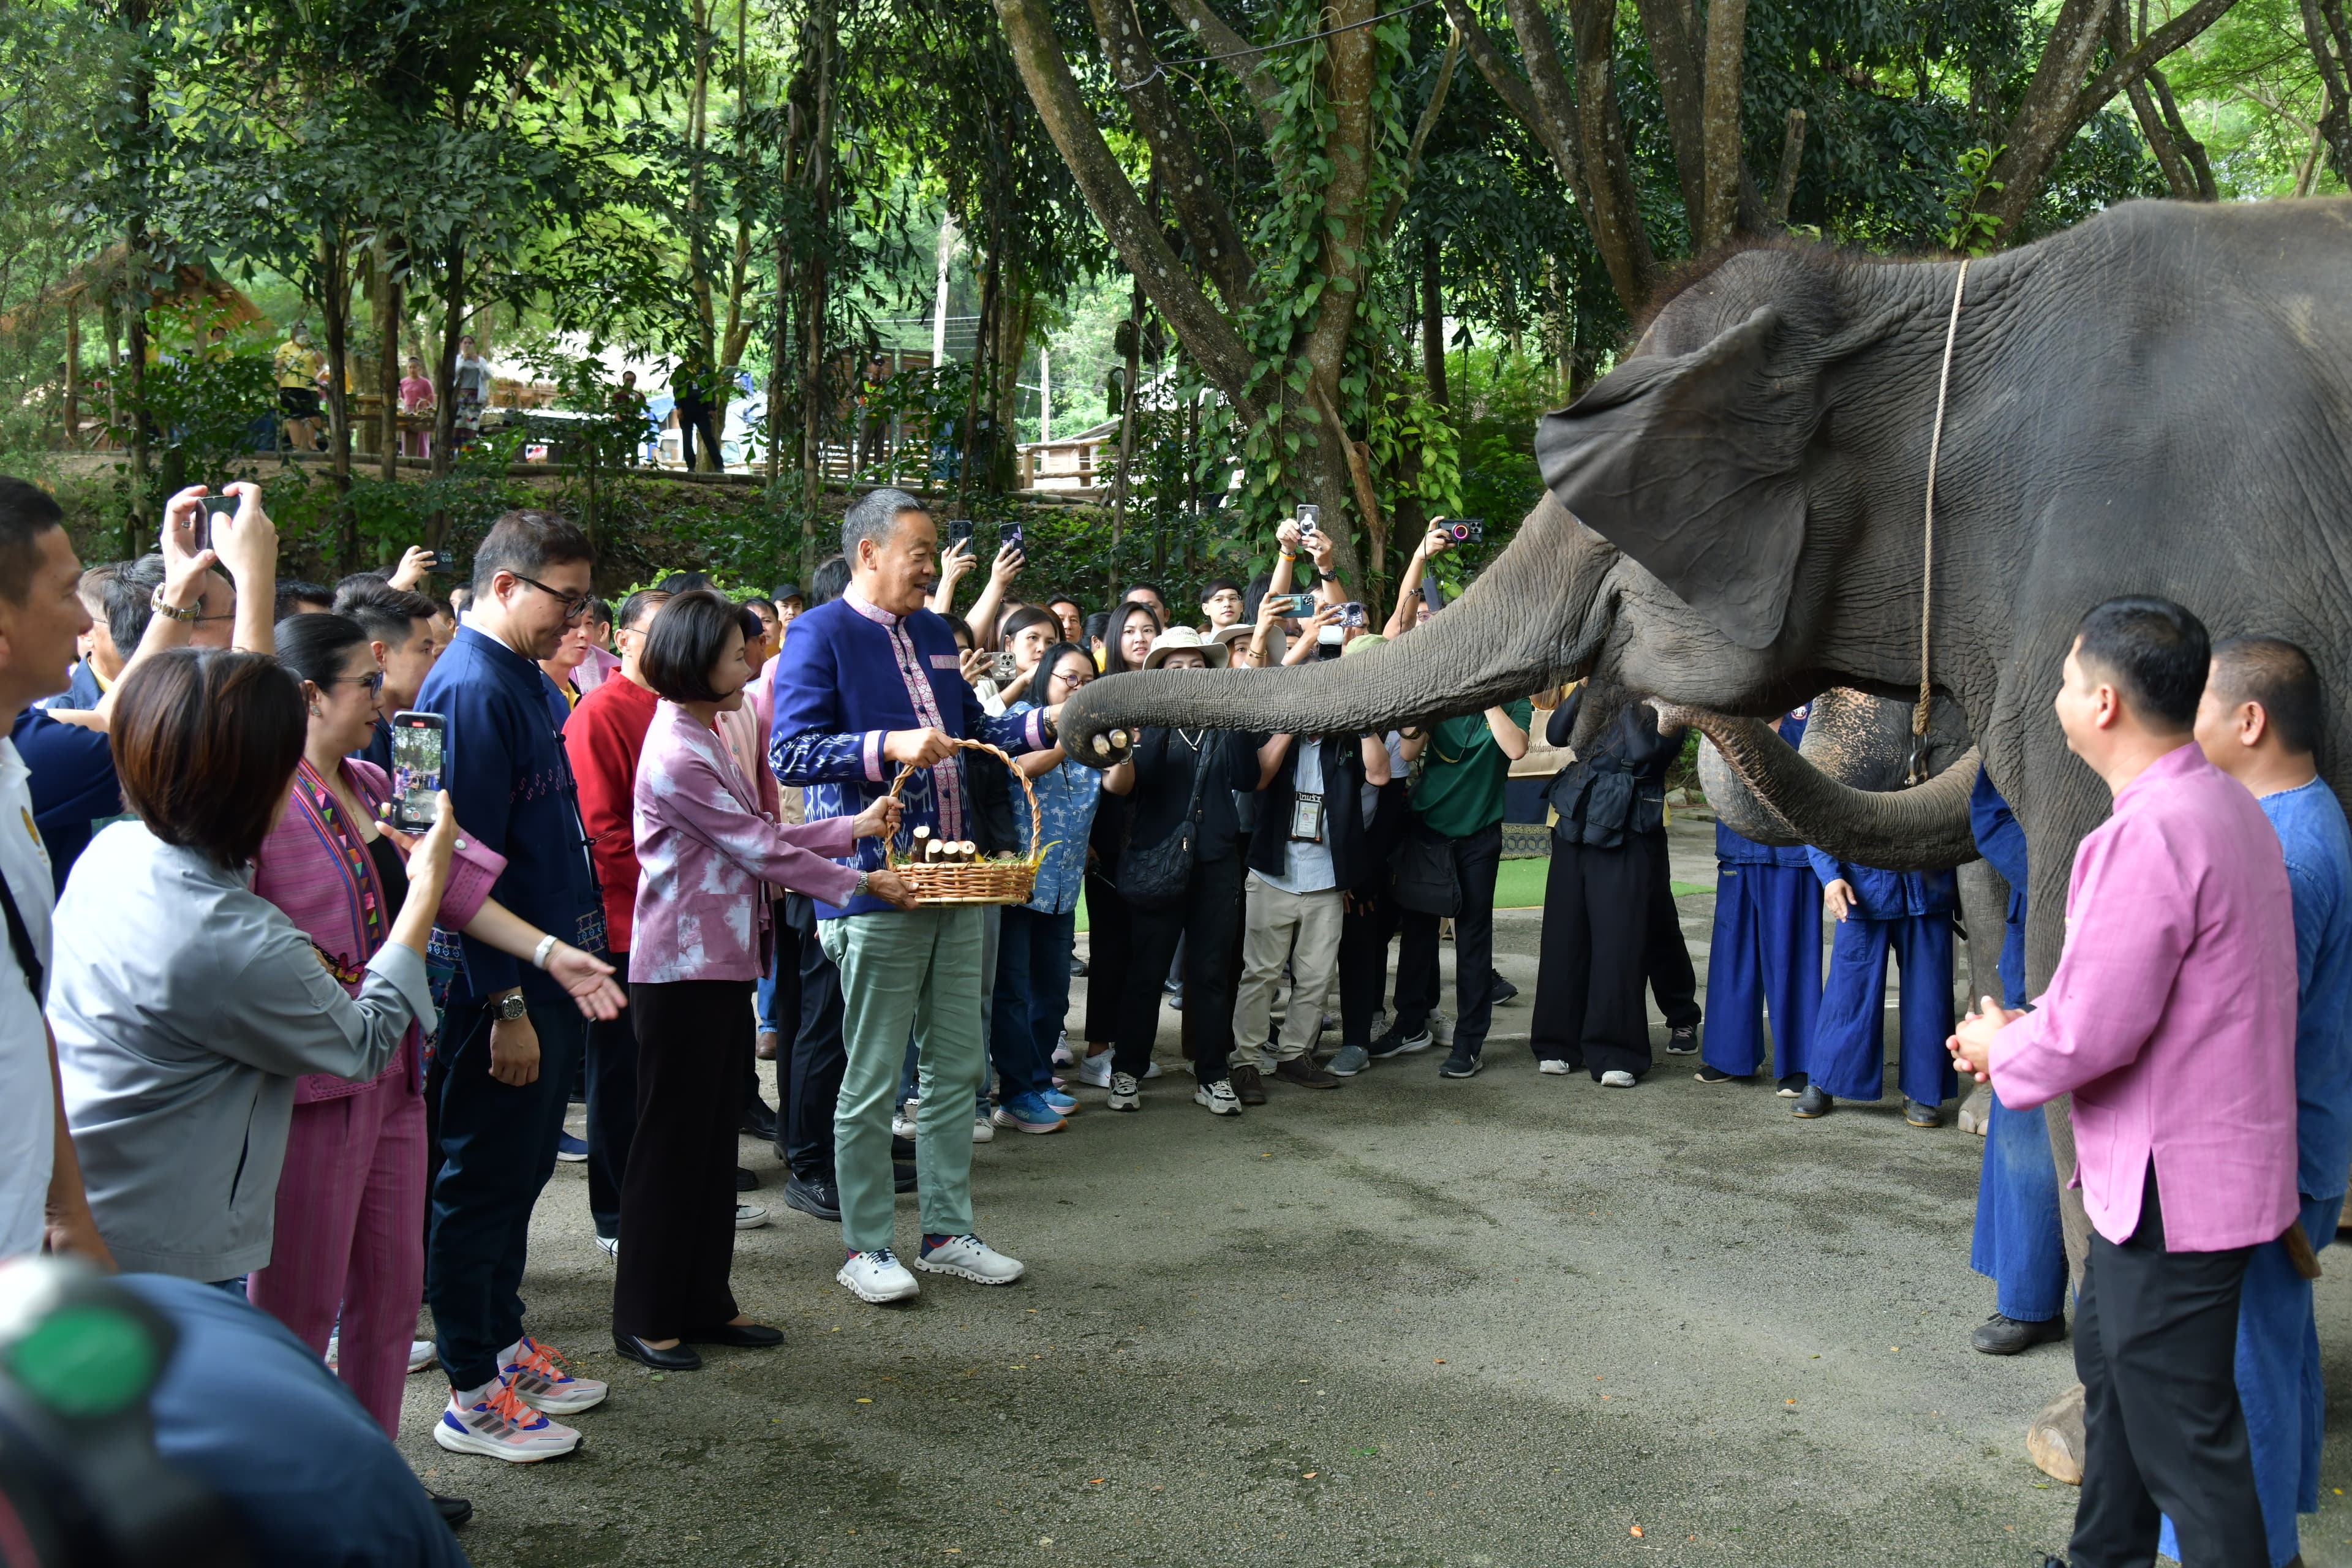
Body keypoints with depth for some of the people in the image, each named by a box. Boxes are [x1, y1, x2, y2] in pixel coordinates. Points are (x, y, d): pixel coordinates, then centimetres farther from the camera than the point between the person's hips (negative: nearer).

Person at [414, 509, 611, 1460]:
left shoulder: (524, 680, 11)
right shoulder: (471, 690, -19)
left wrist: (578, 958, 18)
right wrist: (507, 1008, -22)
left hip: (549, 973, 10)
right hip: (501, 989, -9)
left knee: (522, 1169, 19)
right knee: (483, 1180, 2)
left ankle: (504, 1342, 34)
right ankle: (473, 1395, 14)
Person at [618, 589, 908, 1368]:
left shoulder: (702, 740, 14)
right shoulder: (677, 755, -17)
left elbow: (759, 838, 14)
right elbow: (760, 848, -15)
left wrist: (856, 827, 12)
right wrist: (861, 884, -8)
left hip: (722, 964, 10)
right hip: (682, 971, -10)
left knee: (713, 1137, 14)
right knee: (671, 1141, 0)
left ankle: (704, 1302, 23)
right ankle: (644, 1318, 10)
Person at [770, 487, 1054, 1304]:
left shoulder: (934, 633, 16)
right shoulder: (820, 634, -8)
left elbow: (973, 733, 24)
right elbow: (790, 754, -16)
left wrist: (1046, 723, 9)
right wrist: (889, 746, -26)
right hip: (875, 889, -8)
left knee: (957, 1068, 12)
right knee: (871, 1079, 1)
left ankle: (947, 1233, 24)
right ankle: (866, 1249, 13)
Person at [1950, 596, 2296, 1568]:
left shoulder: (2147, 837, -27)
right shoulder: (2221, 805, 6)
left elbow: (2091, 1031, -25)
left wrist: (2003, 1050, -5)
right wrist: (2025, 1028, 4)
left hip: (2171, 1186, -11)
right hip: (2202, 1159, 11)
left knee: (2183, 1433, 1)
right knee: (2109, 1358, 27)